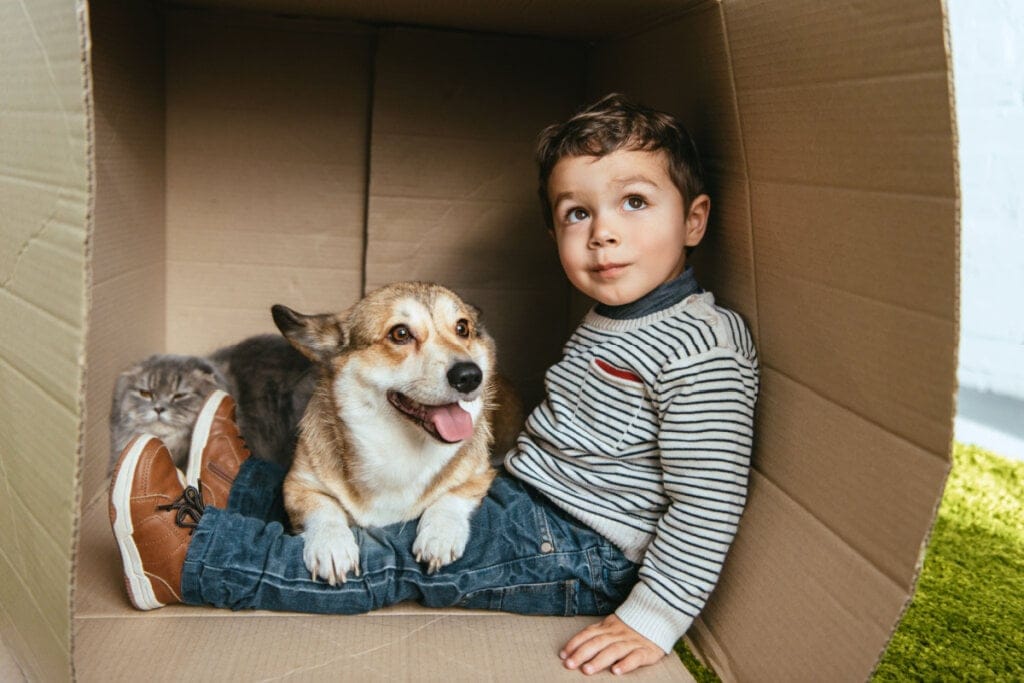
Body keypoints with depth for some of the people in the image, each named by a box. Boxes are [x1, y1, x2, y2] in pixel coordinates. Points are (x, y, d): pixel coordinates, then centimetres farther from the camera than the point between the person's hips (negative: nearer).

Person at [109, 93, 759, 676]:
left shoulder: (703, 351, -24)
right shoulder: (611, 317, 9)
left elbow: (708, 505, -26)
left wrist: (652, 621, -24)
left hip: (584, 554, -9)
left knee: (392, 556, -12)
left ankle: (187, 558, -5)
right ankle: (243, 491, 29)